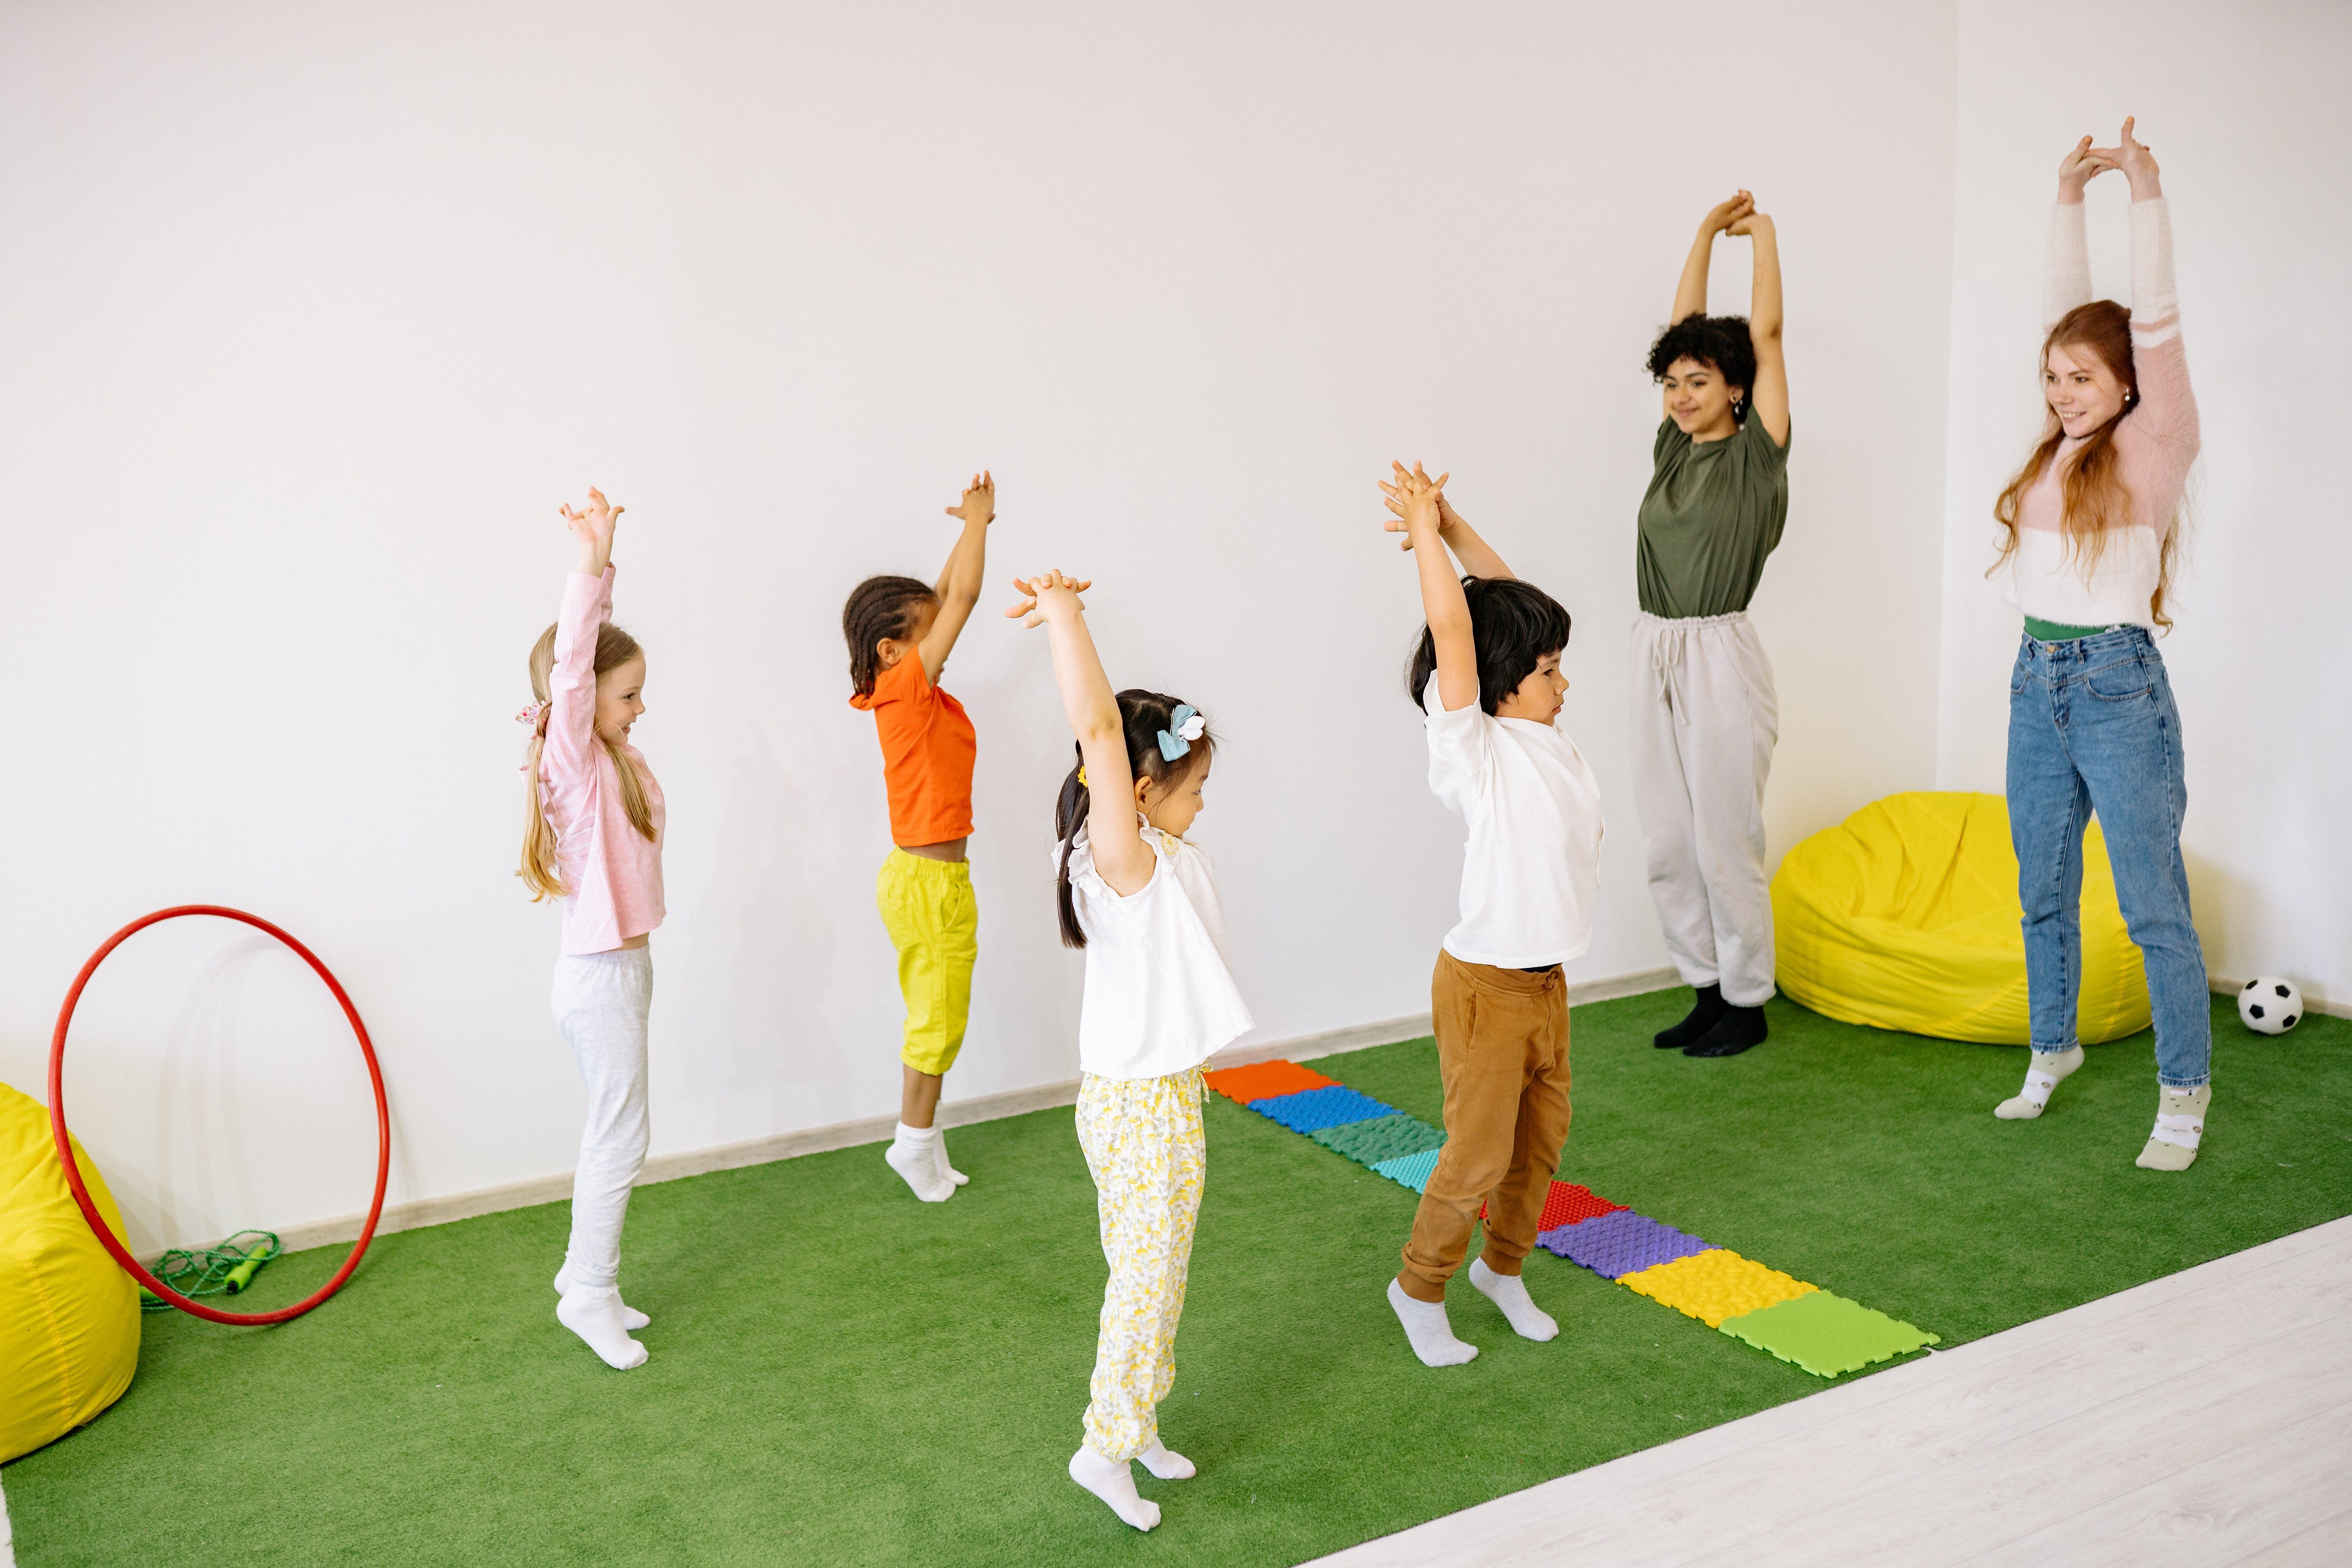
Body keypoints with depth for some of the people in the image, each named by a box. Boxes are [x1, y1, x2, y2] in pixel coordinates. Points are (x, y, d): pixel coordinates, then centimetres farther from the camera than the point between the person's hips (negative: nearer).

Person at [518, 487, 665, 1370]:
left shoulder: (616, 759, 6)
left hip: (624, 968, 9)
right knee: (621, 1136, -2)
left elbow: (593, 655, 9)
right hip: (599, 976, -9)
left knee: (612, 1132, 17)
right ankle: (591, 1290, 10)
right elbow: (571, 664, -29)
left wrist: (598, 571, -2)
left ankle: (586, 1271, 29)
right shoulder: (575, 760, -16)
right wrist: (594, 565, -37)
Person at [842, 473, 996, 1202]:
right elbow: (964, 596, -20)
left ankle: (923, 1141, 26)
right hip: (930, 882, -9)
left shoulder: (909, 694, 5)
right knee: (940, 1016, 3)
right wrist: (978, 518, -9)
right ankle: (916, 1141, 16)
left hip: (928, 875, 9)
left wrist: (975, 525, 11)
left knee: (935, 1016, 16)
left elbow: (944, 598, 13)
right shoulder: (907, 689, -18)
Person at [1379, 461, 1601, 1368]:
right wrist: (1426, 532, -20)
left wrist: (1454, 527, -2)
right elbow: (1453, 632, -26)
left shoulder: (1542, 734, 3)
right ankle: (1419, 1288, 24)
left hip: (1547, 983, 8)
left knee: (1543, 1139, 19)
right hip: (1486, 986, -8)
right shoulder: (1475, 751, -17)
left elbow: (1510, 600, 5)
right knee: (1479, 1154, 3)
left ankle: (1503, 1266, 40)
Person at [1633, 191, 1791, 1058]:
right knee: (1668, 846, 10)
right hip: (1655, 657, 6)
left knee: (1727, 843, 1)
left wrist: (1763, 232, 8)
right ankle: (1708, 988, 24)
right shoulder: (1674, 449, 11)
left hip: (1720, 659, -6)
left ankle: (1746, 1003, 15)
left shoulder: (1756, 453, -3)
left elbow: (1764, 332, -3)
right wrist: (1707, 230, 20)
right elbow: (1684, 327, 17)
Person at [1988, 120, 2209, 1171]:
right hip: (2037, 679, 6)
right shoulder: (2059, 446, 10)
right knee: (2043, 893, 15)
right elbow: (2067, 309, 14)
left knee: (2153, 904, -1)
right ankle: (2052, 1049, 32)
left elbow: (2155, 324, -13)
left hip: (2119, 683, -6)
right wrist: (2068, 197, 14)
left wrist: (2145, 192, -13)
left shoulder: (2153, 447, -5)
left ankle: (2185, 1092, 9)